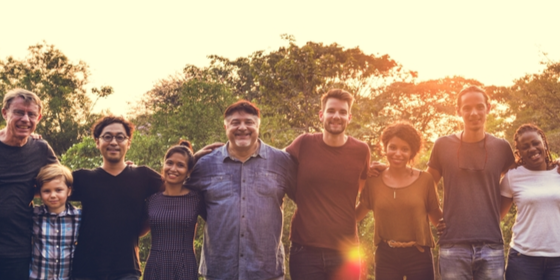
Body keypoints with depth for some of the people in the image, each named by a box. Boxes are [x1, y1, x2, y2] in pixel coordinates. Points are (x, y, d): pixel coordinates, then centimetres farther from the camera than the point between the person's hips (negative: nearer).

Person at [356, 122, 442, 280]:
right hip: (386, 256, 1)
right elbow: (356, 215, 11)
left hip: (418, 256, -1)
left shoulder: (424, 180, -2)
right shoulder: (373, 181, 1)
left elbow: (437, 218, 4)